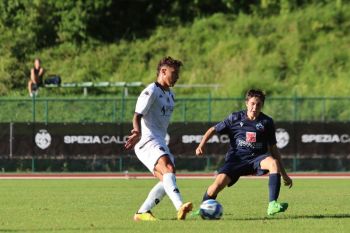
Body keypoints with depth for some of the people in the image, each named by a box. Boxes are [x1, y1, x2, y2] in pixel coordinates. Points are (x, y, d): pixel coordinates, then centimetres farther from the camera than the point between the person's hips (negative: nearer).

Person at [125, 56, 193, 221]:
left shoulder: (170, 95, 20)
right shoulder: (151, 91, -8)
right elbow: (137, 116, -16)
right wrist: (138, 132, -34)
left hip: (160, 143, 10)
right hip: (147, 141, -10)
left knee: (167, 181, 2)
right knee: (168, 168, -29)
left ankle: (142, 213, 9)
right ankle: (180, 207, -48)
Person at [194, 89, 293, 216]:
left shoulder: (266, 122, 4)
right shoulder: (235, 118, 1)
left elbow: (273, 148, 9)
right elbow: (213, 130, 8)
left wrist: (284, 174, 8)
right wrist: (201, 145, -10)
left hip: (257, 158, 1)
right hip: (236, 158, 0)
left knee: (273, 163, -33)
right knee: (219, 183, -23)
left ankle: (272, 205, -36)